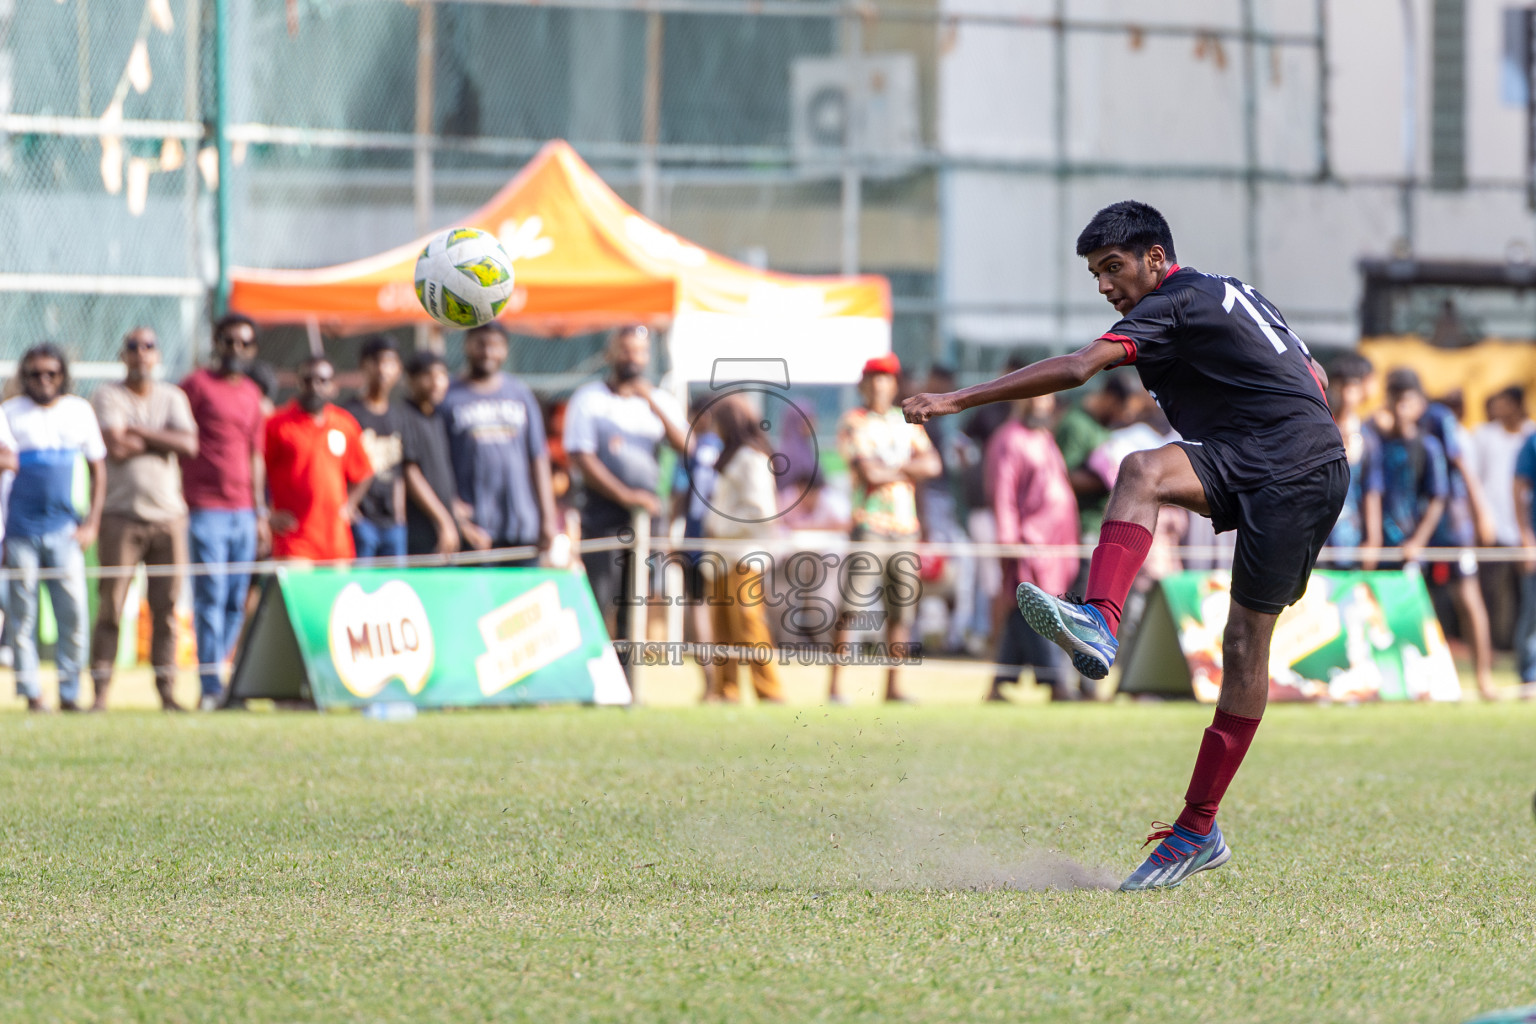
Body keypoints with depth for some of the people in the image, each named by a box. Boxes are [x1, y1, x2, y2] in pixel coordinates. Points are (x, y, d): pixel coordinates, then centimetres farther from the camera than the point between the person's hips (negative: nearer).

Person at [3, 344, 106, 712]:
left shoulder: (80, 411, 11)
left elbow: (98, 468, 15)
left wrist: (92, 523, 8)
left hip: (65, 529, 2)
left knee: (73, 611, -5)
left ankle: (70, 692, 2)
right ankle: (31, 692, 2)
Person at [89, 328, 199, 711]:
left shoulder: (172, 398, 12)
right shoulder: (108, 395, 2)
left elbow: (189, 446, -5)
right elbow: (116, 448, -13)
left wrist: (139, 432, -9)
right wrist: (161, 441, -5)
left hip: (168, 514, 3)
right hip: (122, 515, -3)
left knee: (167, 607, 1)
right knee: (111, 605, -7)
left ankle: (166, 689, 5)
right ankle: (100, 691, -6)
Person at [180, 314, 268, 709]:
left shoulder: (252, 394, 17)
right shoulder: (197, 384, -2)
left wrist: (261, 513, 17)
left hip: (243, 512, 6)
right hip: (205, 509, -6)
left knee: (237, 602, 4)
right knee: (211, 596, -9)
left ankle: (215, 674, 11)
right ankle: (210, 686, -8)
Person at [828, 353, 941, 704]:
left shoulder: (906, 422, 16)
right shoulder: (853, 422, 0)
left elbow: (933, 464, 3)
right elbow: (868, 473, -13)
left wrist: (888, 467, -7)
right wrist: (908, 471, 0)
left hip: (906, 526, 6)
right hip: (869, 525, -6)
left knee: (902, 609, 5)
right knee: (852, 606, -11)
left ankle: (892, 687, 10)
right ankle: (834, 685, -10)